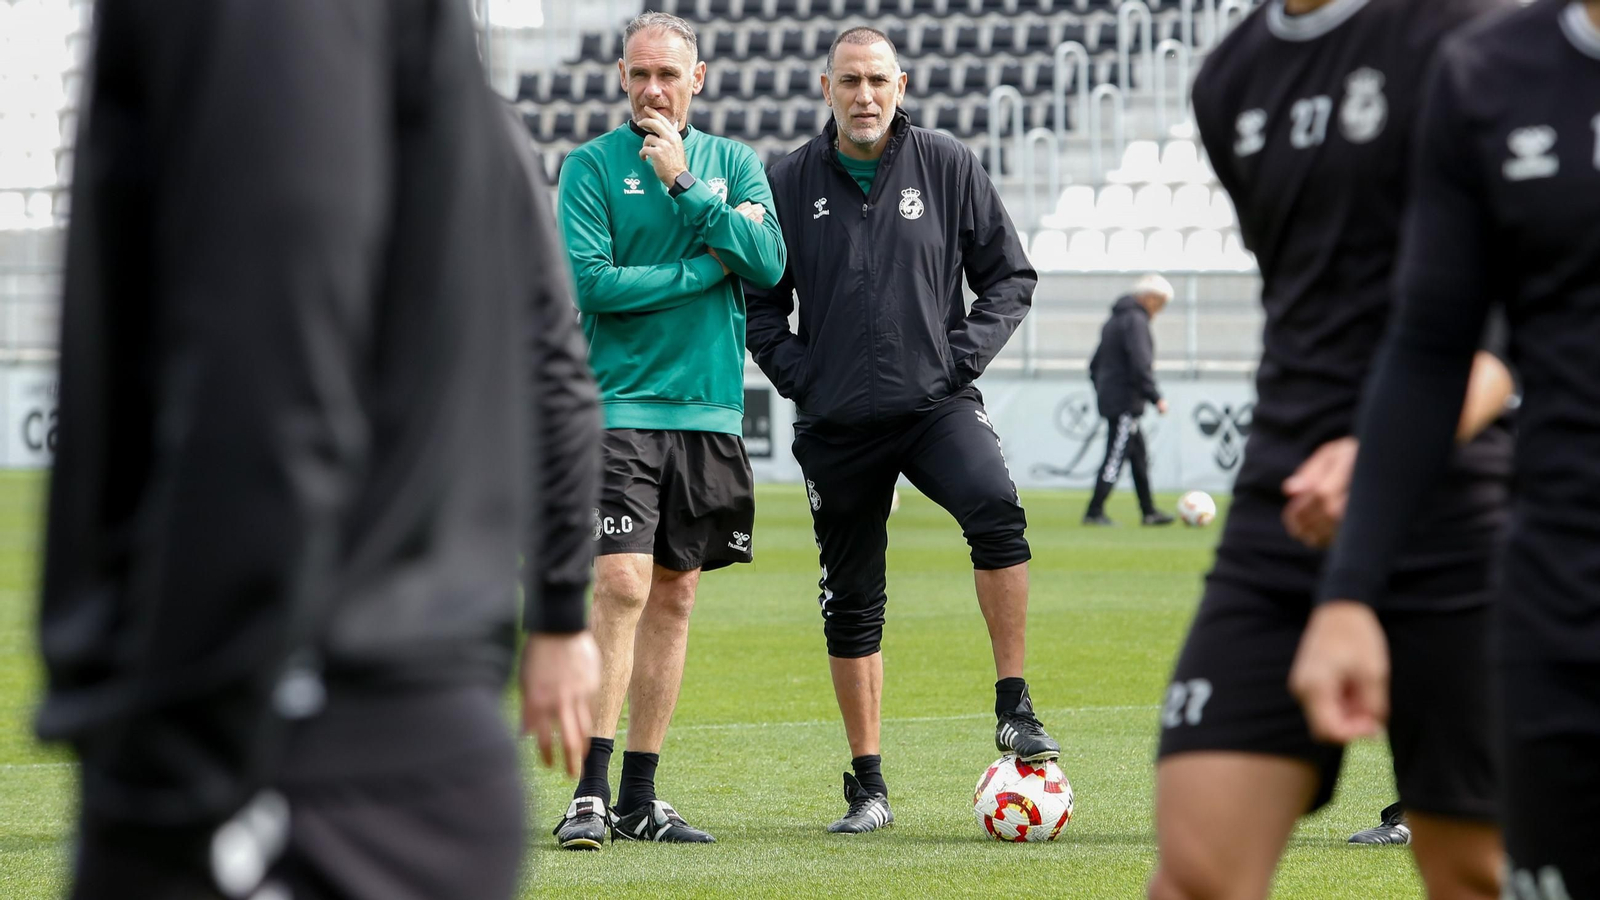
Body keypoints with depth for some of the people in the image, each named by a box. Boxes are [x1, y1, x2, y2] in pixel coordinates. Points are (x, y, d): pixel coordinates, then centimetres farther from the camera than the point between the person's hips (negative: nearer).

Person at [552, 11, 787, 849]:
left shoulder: (734, 164, 10)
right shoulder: (591, 165, 0)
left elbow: (768, 263, -5)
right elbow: (590, 280, -11)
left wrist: (685, 185, -12)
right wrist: (707, 267, -9)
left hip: (710, 407, 4)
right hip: (619, 406, -4)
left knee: (673, 597, 6)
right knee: (622, 585, -15)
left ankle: (639, 797, 12)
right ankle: (589, 792, -14)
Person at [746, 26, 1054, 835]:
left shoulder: (948, 167, 2)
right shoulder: (791, 182, 4)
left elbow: (1009, 276, 8)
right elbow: (758, 297, 12)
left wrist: (965, 352, -5)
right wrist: (794, 371, -3)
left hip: (936, 402, -2)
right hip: (837, 422, 2)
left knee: (995, 510, -31)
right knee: (851, 606, 6)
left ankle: (1015, 708, -23)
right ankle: (868, 786, 17)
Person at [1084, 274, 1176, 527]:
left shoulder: (1115, 320, 19)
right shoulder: (1136, 320, -12)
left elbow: (1095, 364, 24)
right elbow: (1141, 365, -21)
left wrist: (1102, 391, 26)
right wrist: (1156, 397, -17)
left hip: (1109, 399, 10)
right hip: (1125, 403, -10)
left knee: (1140, 457, 14)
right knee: (1116, 456, -8)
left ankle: (1149, 511, 18)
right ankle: (1094, 513, -10)